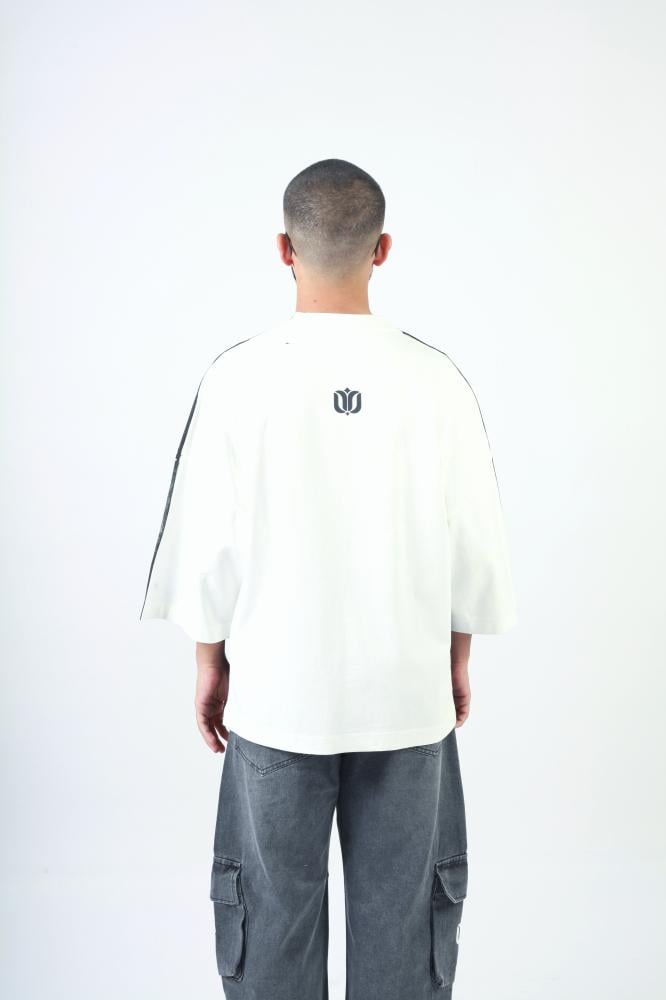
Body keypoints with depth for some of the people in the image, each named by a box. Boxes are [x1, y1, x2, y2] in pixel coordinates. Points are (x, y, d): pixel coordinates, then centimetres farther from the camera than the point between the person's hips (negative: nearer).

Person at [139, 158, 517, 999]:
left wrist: (210, 662, 7)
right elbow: (475, 542, -2)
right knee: (399, 911, 15)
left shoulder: (239, 377, -11)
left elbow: (209, 542, -7)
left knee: (275, 908, 15)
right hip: (407, 692, 1)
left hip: (275, 692, -1)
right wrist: (458, 657, 12)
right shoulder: (434, 379, -8)